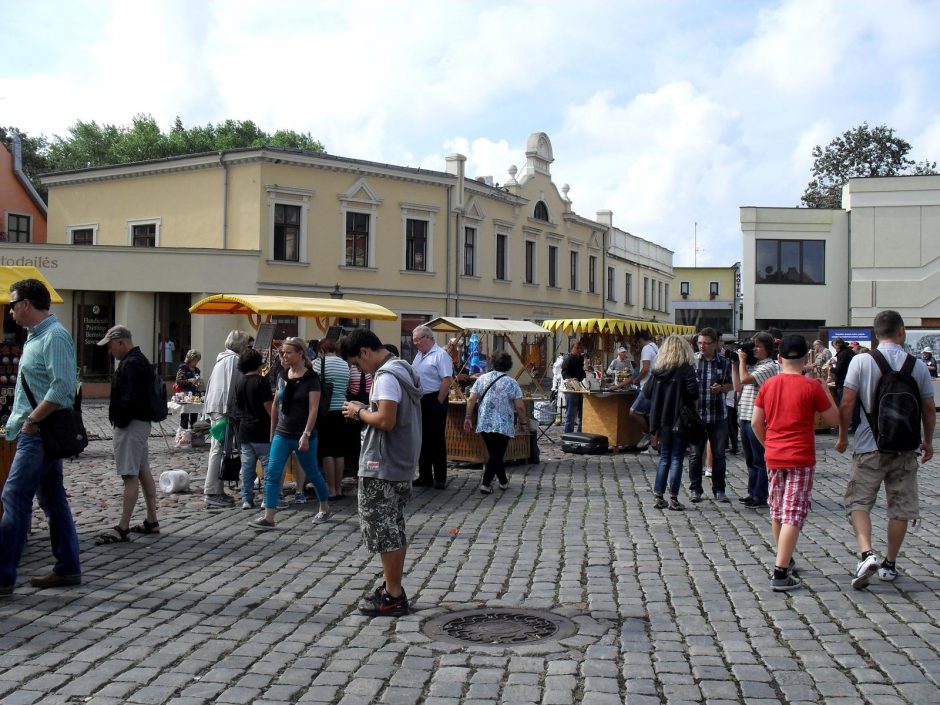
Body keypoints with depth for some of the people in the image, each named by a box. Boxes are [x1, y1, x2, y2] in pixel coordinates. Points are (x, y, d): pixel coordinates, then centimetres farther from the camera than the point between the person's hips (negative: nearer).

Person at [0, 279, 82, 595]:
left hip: (40, 432, -10)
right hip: (37, 430, 10)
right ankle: (67, 569, 18)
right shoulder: (36, 335, 16)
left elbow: (62, 388, -24)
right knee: (53, 498, 12)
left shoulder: (54, 337, -15)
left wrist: (32, 420, -20)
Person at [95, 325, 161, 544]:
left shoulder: (131, 364, -17)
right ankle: (151, 522, 21)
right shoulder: (141, 360, 16)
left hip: (131, 425, -11)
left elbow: (129, 399, -26)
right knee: (144, 472, 14)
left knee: (130, 476, -10)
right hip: (142, 422, 11)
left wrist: (119, 422, -14)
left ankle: (122, 528, -9)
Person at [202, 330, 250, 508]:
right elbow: (233, 386, -16)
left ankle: (214, 490, 17)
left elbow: (210, 383, 25)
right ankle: (212, 493, -10)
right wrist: (230, 410, -16)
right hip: (223, 409, -10)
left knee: (217, 448, 12)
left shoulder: (222, 358, 21)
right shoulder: (234, 359, -9)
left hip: (213, 408, 10)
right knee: (219, 450, -10)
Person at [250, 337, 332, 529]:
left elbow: (313, 409, -16)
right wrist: (272, 430, 16)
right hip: (282, 434, 5)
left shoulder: (311, 378, -11)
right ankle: (268, 518, -5)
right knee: (272, 474, -5)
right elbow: (275, 405, 14)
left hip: (303, 436, -5)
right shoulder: (282, 376, 6)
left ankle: (325, 509, 30)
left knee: (312, 473, 10)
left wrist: (306, 434, -23)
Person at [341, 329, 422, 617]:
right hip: (399, 464, 10)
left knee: (383, 531, -3)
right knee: (393, 530, 17)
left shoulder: (386, 377, -18)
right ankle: (393, 587, 27)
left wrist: (359, 412, -11)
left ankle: (393, 598, 3)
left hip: (381, 468, -10)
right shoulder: (401, 370, 14)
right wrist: (367, 409, 9)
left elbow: (386, 420, -26)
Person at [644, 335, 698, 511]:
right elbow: (692, 390, -20)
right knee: (677, 459, 1)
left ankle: (658, 496, 12)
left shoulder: (658, 369, 6)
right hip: (680, 420, -5)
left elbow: (647, 392, 3)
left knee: (664, 459, 13)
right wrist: (693, 401, -1)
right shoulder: (686, 368, -8)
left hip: (662, 421, 5)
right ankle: (673, 499, 1)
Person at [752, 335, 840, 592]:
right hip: (801, 459, -5)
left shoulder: (768, 385, 2)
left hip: (773, 457, 5)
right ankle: (780, 574, -11)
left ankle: (784, 560, 34)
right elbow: (834, 419, -1)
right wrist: (826, 389, 10)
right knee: (793, 514, -4)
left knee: (778, 510, 19)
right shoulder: (812, 386, -9)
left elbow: (756, 422, 6)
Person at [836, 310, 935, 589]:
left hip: (870, 446, -2)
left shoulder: (861, 361, -7)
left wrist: (843, 436, 6)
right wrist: (927, 441, 19)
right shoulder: (918, 366, -1)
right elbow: (929, 409, 4)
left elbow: (847, 403, -8)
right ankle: (890, 564, 21)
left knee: (858, 501, 6)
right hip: (906, 448, 2)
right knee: (901, 507, 13)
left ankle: (866, 553, -15)